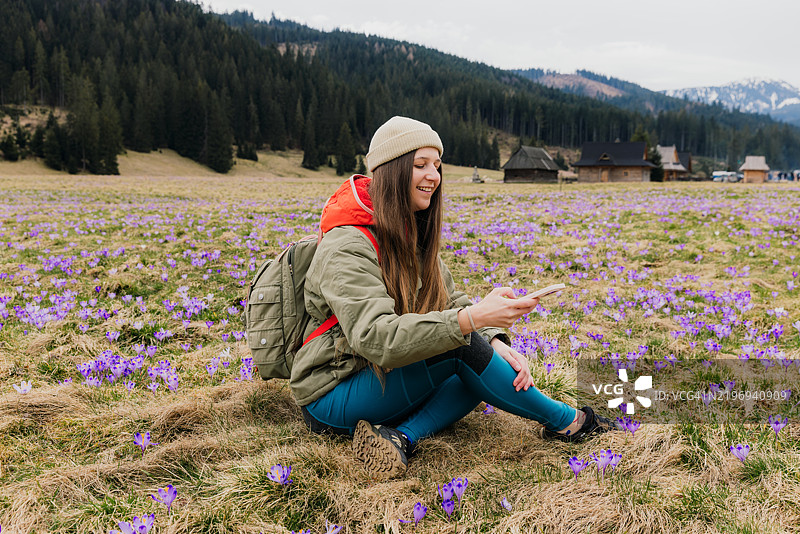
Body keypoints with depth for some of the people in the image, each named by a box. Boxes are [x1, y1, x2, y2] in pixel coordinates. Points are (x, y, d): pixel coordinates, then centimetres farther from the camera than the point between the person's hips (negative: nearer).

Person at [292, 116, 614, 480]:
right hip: (331, 399, -9)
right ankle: (563, 421, -7)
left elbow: (451, 302, 5)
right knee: (459, 346, -26)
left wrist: (496, 342, -16)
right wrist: (472, 318, -45)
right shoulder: (346, 248, -22)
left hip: (380, 380, 9)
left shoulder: (411, 238, 6)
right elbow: (375, 337, -35)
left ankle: (400, 436, -22)